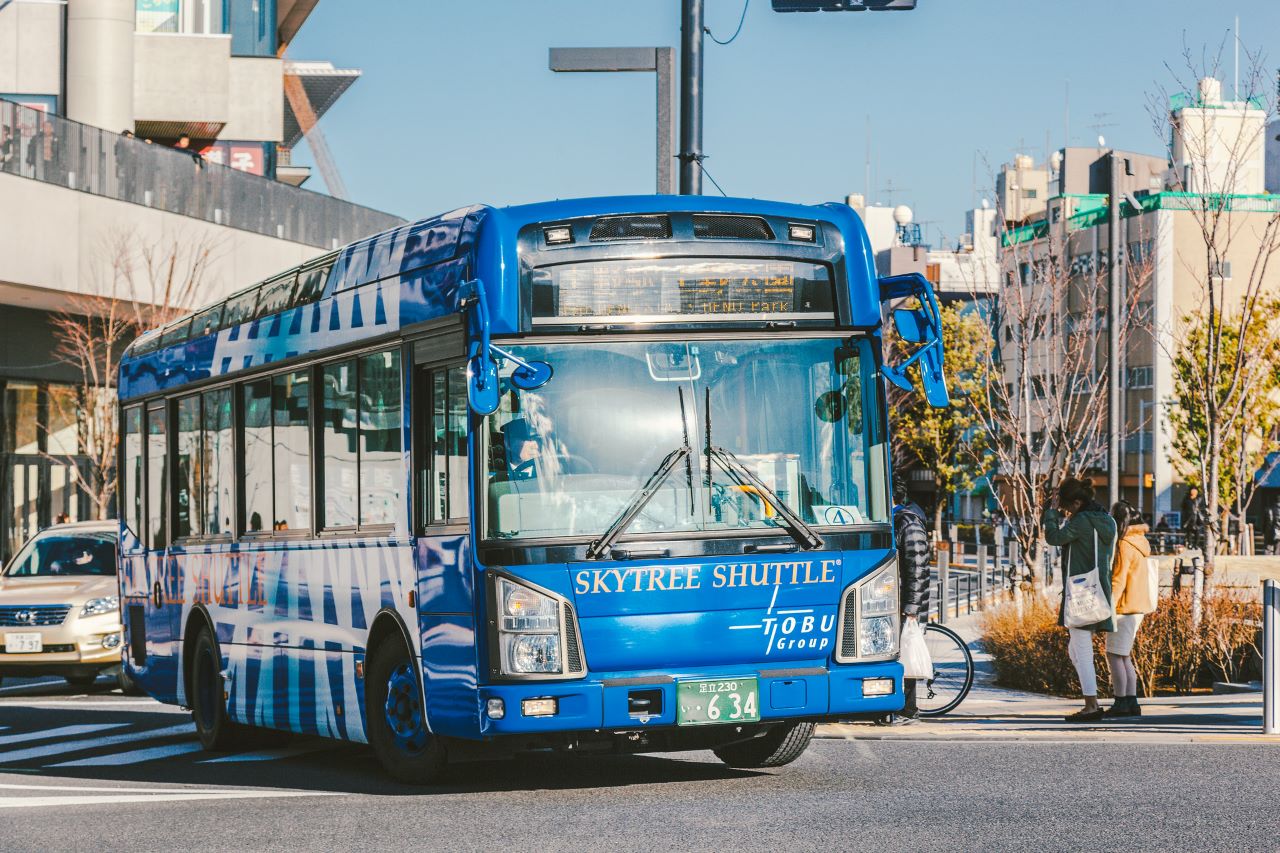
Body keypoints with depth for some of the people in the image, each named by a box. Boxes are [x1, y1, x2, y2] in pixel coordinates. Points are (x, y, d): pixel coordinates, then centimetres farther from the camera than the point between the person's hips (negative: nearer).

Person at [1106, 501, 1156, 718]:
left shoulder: (1124, 545, -14)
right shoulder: (1139, 541, 14)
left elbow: (1118, 580, -19)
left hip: (1125, 607, -9)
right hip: (1138, 606, 9)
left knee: (1115, 655, -6)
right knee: (1123, 656, 13)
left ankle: (1120, 703, -8)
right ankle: (1131, 702, 12)